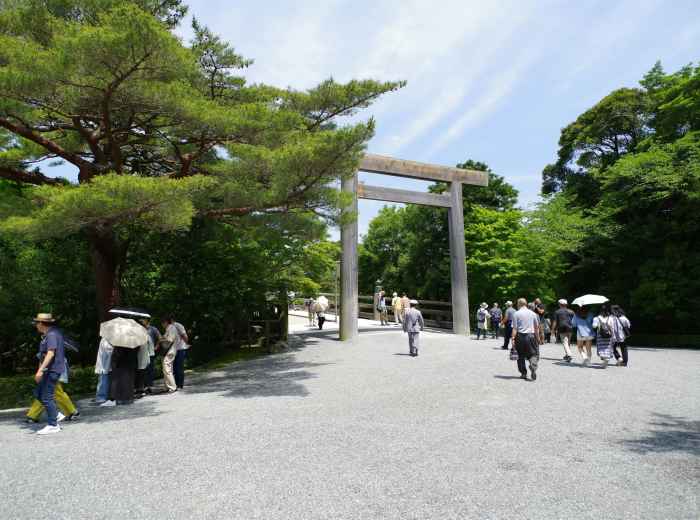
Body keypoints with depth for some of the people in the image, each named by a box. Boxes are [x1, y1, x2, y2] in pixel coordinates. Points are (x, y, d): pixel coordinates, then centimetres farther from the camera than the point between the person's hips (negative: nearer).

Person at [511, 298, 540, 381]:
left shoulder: (516, 314, -4)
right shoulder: (533, 313, 5)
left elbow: (514, 328, -8)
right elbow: (537, 327, 10)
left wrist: (513, 338, -6)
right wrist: (537, 337, 18)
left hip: (520, 336, -1)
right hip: (531, 335, 1)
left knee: (521, 355, 10)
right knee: (533, 354, 8)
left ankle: (523, 373, 15)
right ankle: (533, 367, -18)